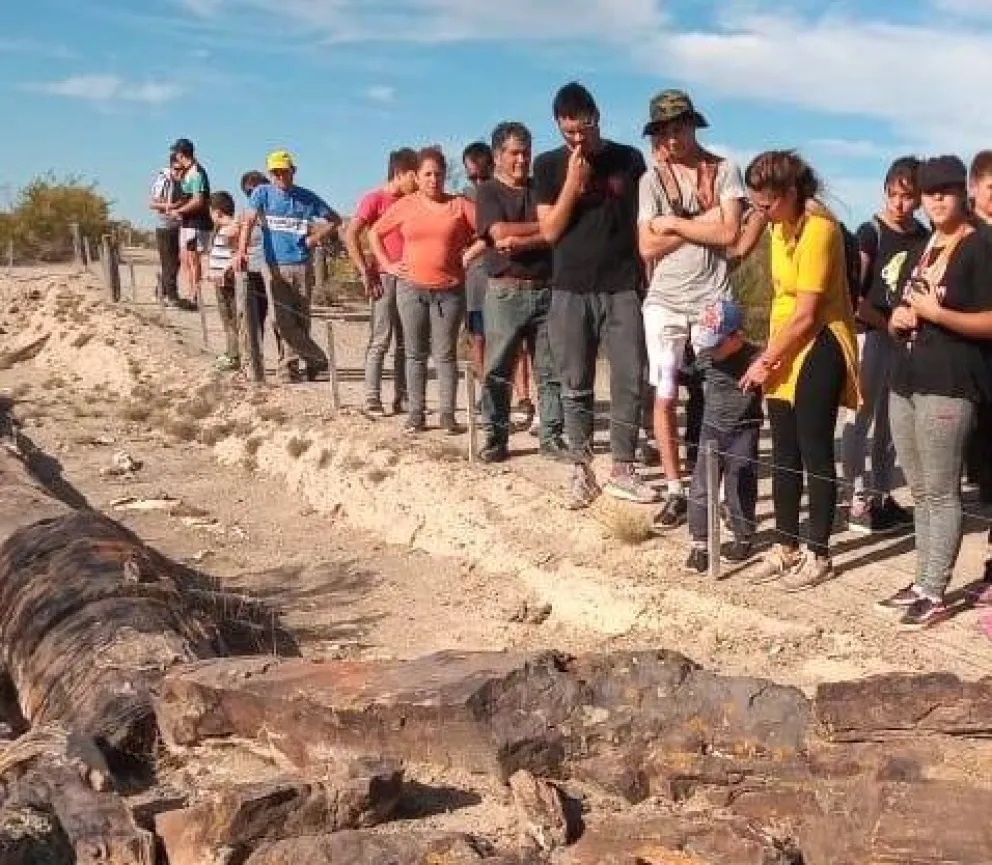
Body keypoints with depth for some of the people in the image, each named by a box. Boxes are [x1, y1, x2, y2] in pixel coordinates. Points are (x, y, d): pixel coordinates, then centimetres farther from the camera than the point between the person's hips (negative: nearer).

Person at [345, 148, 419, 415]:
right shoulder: (375, 199, -5)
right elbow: (350, 236, -14)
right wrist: (366, 273, -15)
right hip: (384, 277, -7)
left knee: (406, 341, 8)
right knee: (381, 339, -7)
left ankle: (401, 398, 14)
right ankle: (372, 400, -3)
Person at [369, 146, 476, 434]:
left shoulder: (459, 205, 0)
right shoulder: (405, 205, 4)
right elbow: (375, 233, 13)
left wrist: (471, 253, -6)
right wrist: (387, 264, 6)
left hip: (450, 290, -1)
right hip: (411, 288, 1)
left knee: (446, 354, 2)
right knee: (415, 353, 6)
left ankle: (448, 414, 6)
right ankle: (416, 413, 11)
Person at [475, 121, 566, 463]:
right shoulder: (488, 191, 5)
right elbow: (499, 232, -12)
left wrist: (520, 242, -14)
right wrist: (542, 228, -4)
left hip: (545, 290, 3)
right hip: (505, 291, -3)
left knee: (551, 370, 4)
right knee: (497, 372, 0)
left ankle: (552, 437, 10)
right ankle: (496, 438, 8)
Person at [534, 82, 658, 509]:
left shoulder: (629, 160, 6)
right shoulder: (548, 165, 4)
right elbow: (550, 231, -2)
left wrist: (647, 278, 5)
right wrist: (573, 182, -12)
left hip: (622, 289, 1)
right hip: (570, 292, 0)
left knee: (629, 382, -1)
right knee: (575, 387, 4)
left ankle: (622, 471, 8)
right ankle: (581, 471, 12)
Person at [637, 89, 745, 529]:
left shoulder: (724, 171, -1)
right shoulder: (652, 179, 3)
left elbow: (728, 232, -13)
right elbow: (648, 248, -4)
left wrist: (673, 223, -8)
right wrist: (700, 222, -8)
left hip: (713, 300, -1)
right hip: (665, 302, 2)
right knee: (665, 397, 2)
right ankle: (675, 491, 12)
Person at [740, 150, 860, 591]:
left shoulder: (818, 229, -19)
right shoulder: (780, 225, 8)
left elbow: (806, 315, -20)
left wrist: (765, 361, -13)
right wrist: (769, 355, 8)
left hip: (817, 351, -8)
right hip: (786, 350, 8)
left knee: (815, 454, 0)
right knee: (784, 454, 12)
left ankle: (818, 555, 12)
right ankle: (787, 547, 22)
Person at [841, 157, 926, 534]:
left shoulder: (924, 237, 7)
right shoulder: (871, 233, -9)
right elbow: (852, 294, -14)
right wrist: (888, 323, -18)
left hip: (906, 339, 6)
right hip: (871, 335, -6)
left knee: (890, 421, 13)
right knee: (861, 419, -3)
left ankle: (882, 496, 21)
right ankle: (859, 501, 2)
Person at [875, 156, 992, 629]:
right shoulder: (922, 248, 19)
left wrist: (936, 313, -18)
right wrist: (897, 319, 5)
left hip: (948, 386, -8)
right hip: (906, 381, 8)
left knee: (942, 493, -4)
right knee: (921, 493, 12)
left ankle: (935, 595, 1)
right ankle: (923, 582, 19)